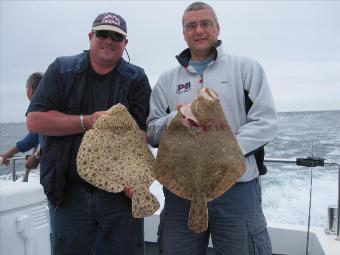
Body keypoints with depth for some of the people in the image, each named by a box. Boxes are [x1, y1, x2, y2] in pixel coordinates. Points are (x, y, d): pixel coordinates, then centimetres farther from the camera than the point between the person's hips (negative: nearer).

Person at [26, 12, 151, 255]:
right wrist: (87, 121, -13)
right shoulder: (61, 70, 4)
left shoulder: (136, 78, 3)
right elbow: (35, 120, -4)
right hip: (70, 191, 1)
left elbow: (143, 131, -6)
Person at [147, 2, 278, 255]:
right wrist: (175, 119, -14)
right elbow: (151, 133, 8)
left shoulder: (247, 68, 5)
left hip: (236, 186, -2)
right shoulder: (168, 79, 12)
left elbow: (265, 122, -3)